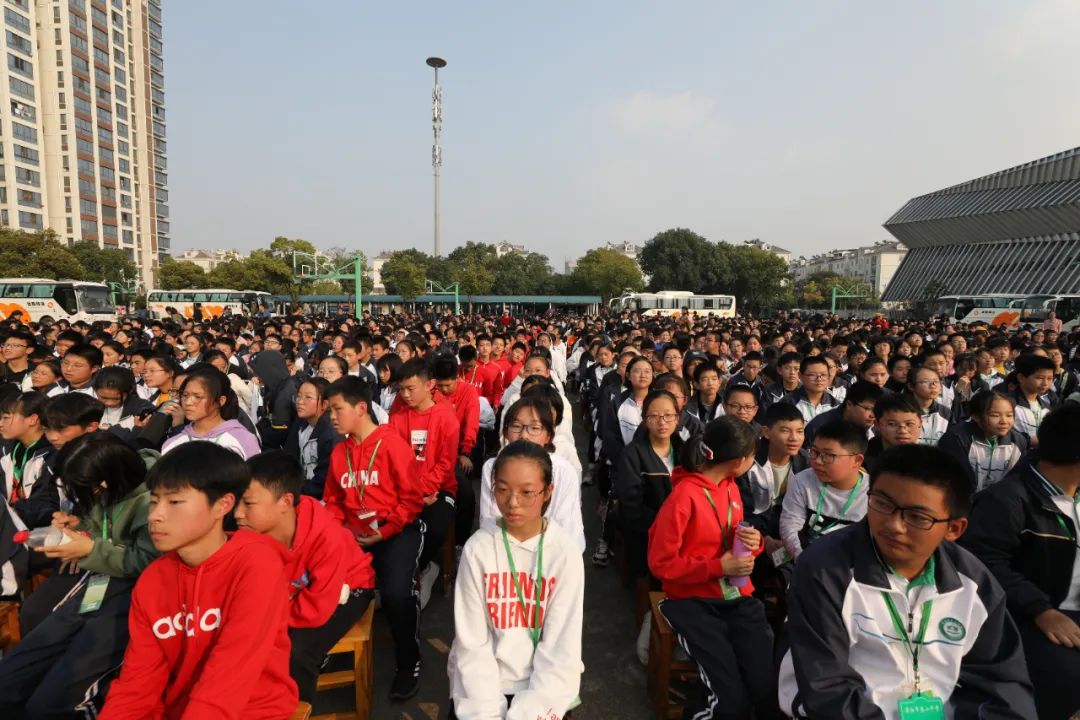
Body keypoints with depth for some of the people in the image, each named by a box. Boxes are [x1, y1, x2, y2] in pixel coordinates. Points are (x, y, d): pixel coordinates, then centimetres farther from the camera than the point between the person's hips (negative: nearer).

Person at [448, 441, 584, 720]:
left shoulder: (565, 552, -12)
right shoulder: (478, 548, -10)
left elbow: (562, 650, -8)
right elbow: (472, 642, -7)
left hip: (544, 683, 0)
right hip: (483, 682, 1)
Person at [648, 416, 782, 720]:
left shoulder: (730, 486, 7)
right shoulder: (684, 494, -16)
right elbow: (661, 563, -13)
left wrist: (753, 542, -2)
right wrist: (719, 567, -17)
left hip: (737, 596, 6)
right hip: (693, 601, -5)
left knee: (771, 688, -15)